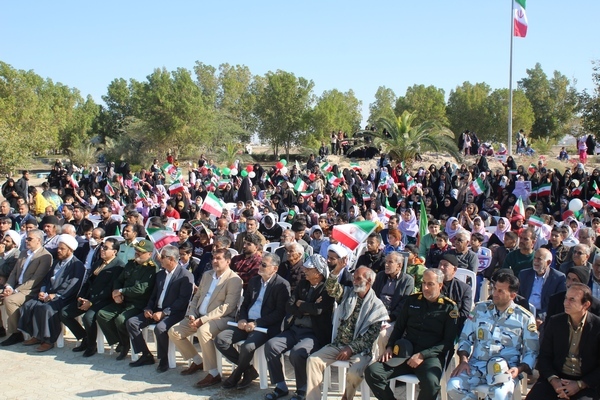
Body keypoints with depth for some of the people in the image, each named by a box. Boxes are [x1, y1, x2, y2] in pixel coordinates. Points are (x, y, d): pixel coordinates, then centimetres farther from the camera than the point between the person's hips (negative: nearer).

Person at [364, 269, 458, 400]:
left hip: (431, 356, -3)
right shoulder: (413, 300, 15)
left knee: (431, 383, -36)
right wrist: (389, 347, 2)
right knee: (372, 372, -21)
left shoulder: (449, 307, 3)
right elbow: (399, 327, 21)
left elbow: (448, 341, -1)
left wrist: (422, 355, -12)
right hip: (406, 352, 3)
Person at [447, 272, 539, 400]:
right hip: (476, 366, 3)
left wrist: (519, 369, -13)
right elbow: (465, 338, 13)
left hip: (505, 369, -3)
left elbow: (532, 352, 5)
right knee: (453, 386, -25)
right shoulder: (480, 309, 11)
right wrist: (463, 360, -4)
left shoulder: (525, 318, 4)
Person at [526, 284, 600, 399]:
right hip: (556, 378, 1)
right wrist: (553, 380, -10)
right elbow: (544, 356, 6)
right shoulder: (555, 322, 3)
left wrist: (580, 384, -12)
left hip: (586, 383, -1)